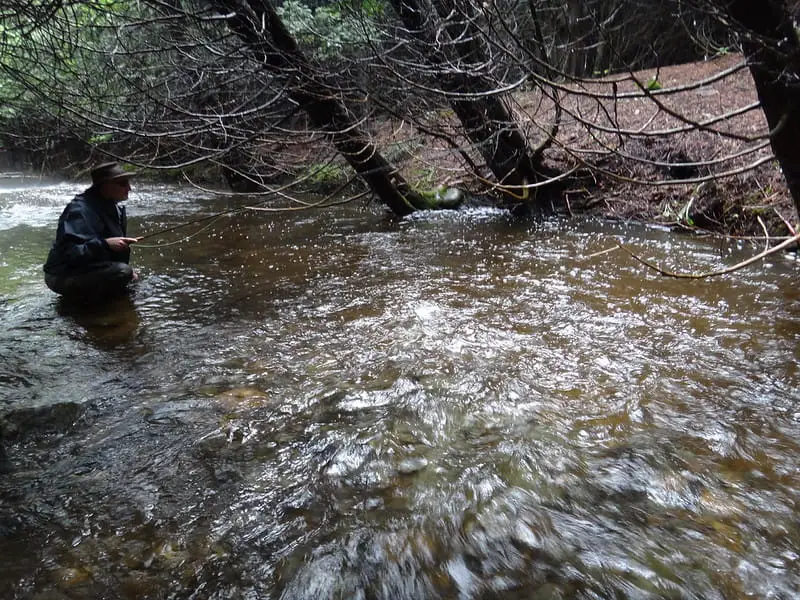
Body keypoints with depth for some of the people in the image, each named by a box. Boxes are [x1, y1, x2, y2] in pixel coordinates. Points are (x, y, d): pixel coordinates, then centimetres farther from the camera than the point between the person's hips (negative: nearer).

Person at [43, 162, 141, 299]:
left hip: (89, 269, 10)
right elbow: (69, 252, -31)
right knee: (121, 272, -31)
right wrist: (105, 244, -40)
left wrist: (128, 270, 7)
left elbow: (118, 243, 20)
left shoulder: (115, 209, 8)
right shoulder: (80, 210, -22)